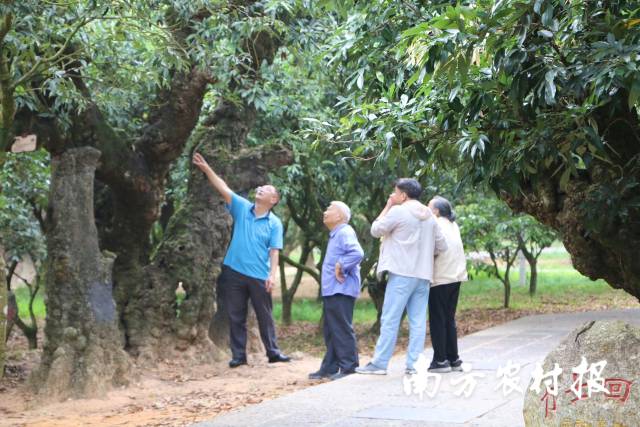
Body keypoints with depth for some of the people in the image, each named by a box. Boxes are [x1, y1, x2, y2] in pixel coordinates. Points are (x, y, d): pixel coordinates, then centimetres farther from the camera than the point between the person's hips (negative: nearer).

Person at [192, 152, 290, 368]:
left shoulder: (275, 223, -1)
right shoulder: (242, 207, 3)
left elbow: (274, 251, -6)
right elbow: (223, 188, -4)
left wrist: (272, 275, -16)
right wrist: (206, 168, -13)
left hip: (259, 276, -2)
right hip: (234, 271, 2)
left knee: (265, 316, 9)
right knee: (236, 316, 6)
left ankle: (273, 352, 19)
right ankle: (238, 355, 14)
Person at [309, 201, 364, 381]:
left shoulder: (345, 233, -13)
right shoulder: (335, 235, 19)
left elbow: (357, 253, -28)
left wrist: (341, 267, -21)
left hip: (341, 291, -11)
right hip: (331, 291, 11)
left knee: (342, 330, -7)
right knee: (330, 331, 14)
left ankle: (348, 368, -3)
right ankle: (329, 368, 21)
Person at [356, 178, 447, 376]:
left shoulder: (397, 211, -7)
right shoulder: (430, 216, 12)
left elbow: (375, 230, 2)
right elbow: (441, 246, 11)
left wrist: (387, 207, 8)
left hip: (402, 273, -6)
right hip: (423, 275, 6)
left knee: (390, 320, -3)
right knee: (418, 321, 5)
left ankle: (379, 363, -2)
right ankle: (414, 364, 4)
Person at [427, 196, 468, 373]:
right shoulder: (453, 226, 14)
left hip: (440, 279, -8)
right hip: (455, 277, 8)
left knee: (437, 321, -3)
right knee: (449, 320, 13)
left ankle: (440, 360, -4)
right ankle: (453, 359, 13)